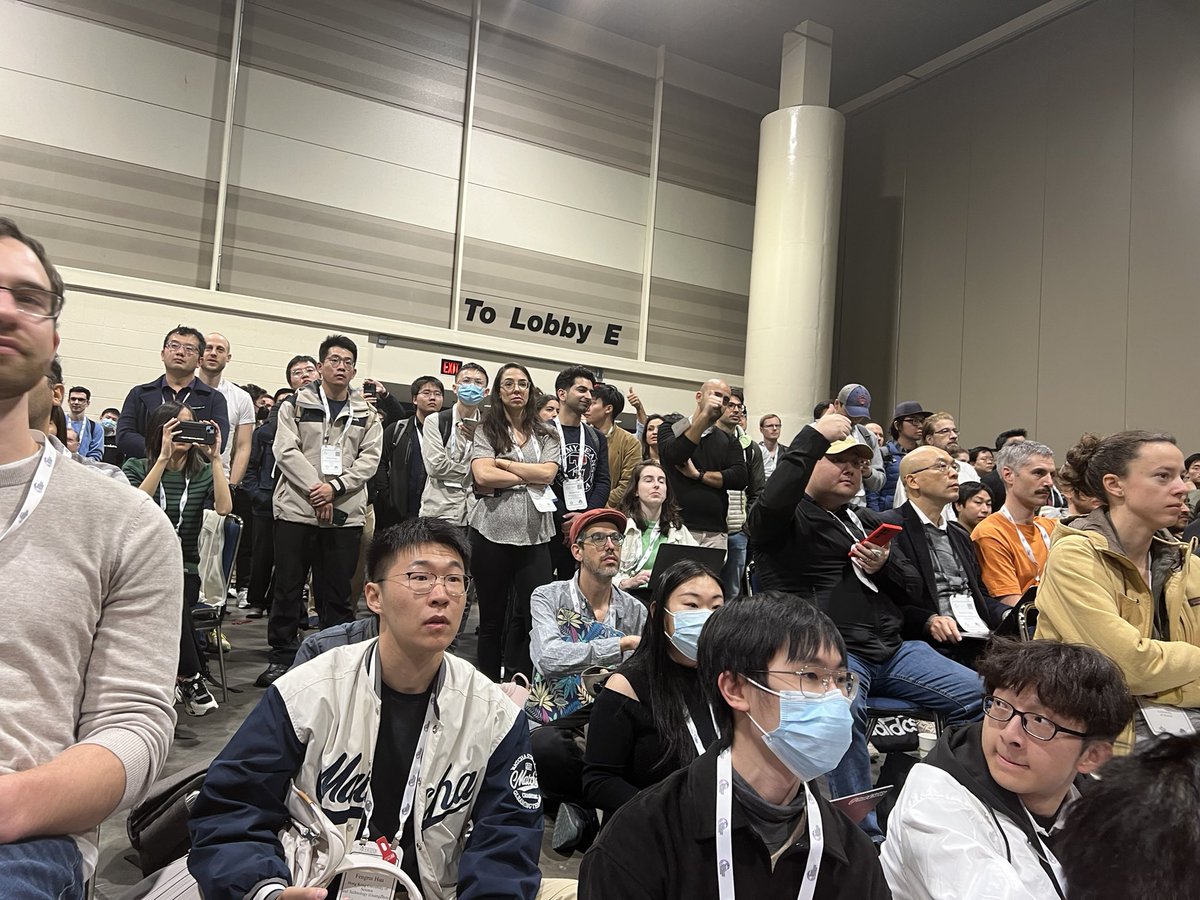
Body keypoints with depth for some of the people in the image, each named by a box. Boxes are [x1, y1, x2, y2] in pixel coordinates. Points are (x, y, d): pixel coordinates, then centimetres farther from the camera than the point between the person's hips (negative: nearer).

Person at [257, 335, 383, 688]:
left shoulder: (366, 414, 10)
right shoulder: (296, 404, 5)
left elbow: (369, 458, 1)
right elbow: (286, 450, -5)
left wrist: (335, 486, -13)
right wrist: (314, 489, -15)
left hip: (346, 513, 1)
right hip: (297, 508, -1)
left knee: (337, 592, 7)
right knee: (288, 588, 5)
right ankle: (282, 656, 17)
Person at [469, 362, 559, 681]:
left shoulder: (545, 434, 12)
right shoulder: (486, 430, 5)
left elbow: (549, 473, -5)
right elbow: (483, 476, -10)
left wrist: (502, 463, -7)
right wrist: (531, 476, -5)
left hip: (534, 533, 2)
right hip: (493, 531, -1)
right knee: (492, 617, 9)